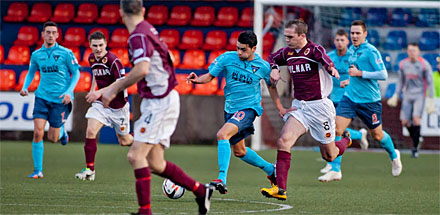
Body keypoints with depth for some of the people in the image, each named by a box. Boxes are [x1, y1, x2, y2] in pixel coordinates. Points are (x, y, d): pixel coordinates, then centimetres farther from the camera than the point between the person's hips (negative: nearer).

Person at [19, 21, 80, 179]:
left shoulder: (65, 53, -5)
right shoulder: (36, 55, 5)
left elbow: (76, 73, 1)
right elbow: (31, 72, 20)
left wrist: (68, 92, -11)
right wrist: (25, 87, 3)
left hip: (60, 99, -2)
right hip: (42, 97, 2)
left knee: (52, 138, 0)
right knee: (38, 133, -11)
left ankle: (62, 131, 37)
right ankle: (38, 170, -2)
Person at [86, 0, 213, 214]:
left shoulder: (139, 36, -16)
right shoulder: (146, 29, 14)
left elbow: (142, 69, -31)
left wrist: (113, 89, -23)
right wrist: (110, 89, 20)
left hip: (160, 102, -9)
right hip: (156, 102, 9)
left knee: (135, 155, -15)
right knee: (154, 163, 10)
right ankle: (201, 190, 19)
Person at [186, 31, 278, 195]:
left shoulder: (262, 66, -7)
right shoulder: (227, 58, -6)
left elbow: (271, 86, 11)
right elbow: (210, 76, 0)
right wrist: (198, 80, -22)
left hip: (248, 108, -5)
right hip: (230, 108, 5)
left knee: (222, 134, -29)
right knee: (239, 151, 17)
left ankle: (222, 179, -34)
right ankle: (270, 169, 41)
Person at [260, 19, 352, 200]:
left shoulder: (314, 49, -14)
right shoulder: (287, 53, 5)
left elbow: (324, 59, -37)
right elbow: (271, 59, 26)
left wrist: (331, 68, -61)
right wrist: (274, 69, 3)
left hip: (319, 106, -5)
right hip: (299, 106, 5)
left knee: (329, 155, 7)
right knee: (284, 140, -20)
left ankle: (346, 141, 44)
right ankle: (280, 189, -22)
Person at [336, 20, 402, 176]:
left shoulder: (371, 51, -15)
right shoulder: (352, 50, 9)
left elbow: (383, 74, -21)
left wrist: (359, 74, -21)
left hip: (369, 100, -6)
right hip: (349, 97, 6)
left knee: (377, 135, 11)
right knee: (336, 129, -12)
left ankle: (394, 156, 42)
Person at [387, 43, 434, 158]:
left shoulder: (424, 64, -8)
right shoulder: (403, 64, 4)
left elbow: (430, 83, -4)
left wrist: (430, 100, -8)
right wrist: (396, 95, 11)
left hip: (419, 95, -4)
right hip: (407, 95, 4)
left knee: (416, 118, -20)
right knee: (405, 122, -4)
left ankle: (415, 147, -12)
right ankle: (416, 138, 23)